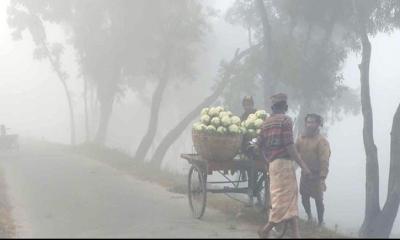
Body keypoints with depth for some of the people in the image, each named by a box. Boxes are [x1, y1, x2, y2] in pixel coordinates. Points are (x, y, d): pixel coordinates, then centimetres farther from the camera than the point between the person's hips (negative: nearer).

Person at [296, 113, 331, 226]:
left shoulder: (322, 141, -14)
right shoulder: (301, 138, 4)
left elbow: (324, 161, -20)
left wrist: (322, 178, -27)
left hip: (316, 175, -5)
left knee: (318, 200, 2)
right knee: (304, 197, 14)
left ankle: (320, 222, 17)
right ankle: (309, 216, 37)